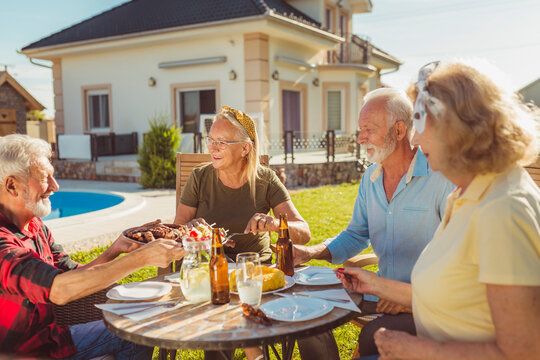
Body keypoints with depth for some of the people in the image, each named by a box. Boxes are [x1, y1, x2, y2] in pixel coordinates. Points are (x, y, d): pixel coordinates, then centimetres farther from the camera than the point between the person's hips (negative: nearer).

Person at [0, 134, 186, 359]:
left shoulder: (35, 227, 5)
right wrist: (141, 258, -35)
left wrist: (115, 250, -9)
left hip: (47, 336, 9)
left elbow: (74, 276, 7)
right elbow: (58, 289, -37)